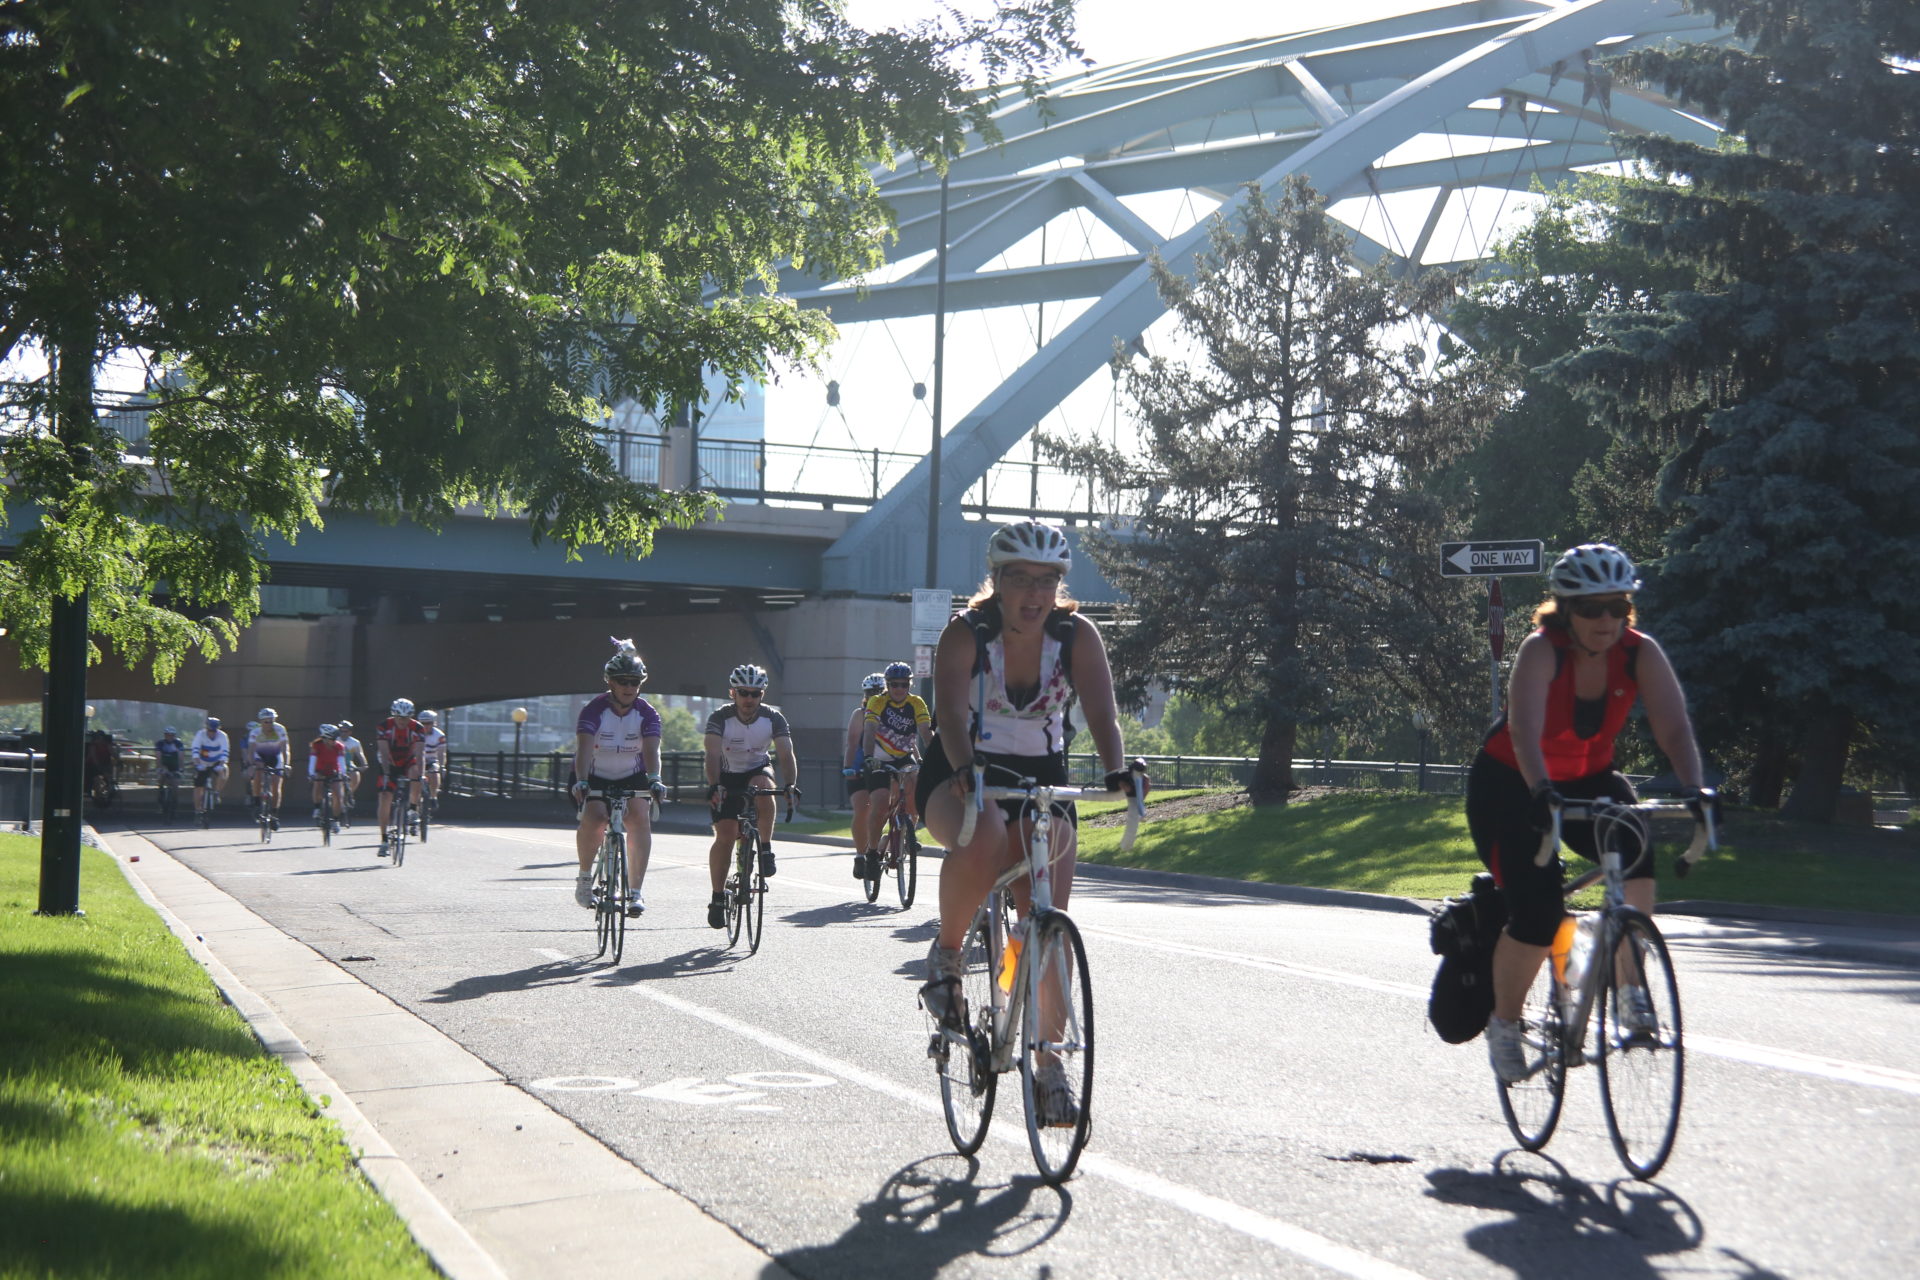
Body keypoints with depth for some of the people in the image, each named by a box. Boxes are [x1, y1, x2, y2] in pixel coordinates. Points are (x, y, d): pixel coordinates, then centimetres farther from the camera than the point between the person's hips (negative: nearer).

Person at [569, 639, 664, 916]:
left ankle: (634, 891, -19)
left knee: (640, 818, -23)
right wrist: (581, 781, -50)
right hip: (596, 777, -2)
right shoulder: (594, 710, -19)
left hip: (632, 777, 2)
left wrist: (654, 779, -47)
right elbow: (584, 748, -33)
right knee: (594, 818, -28)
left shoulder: (647, 713, -13)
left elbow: (651, 749, -28)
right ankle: (585, 876, -3)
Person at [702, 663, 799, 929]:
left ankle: (766, 848, -21)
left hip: (757, 771, 1)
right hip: (727, 777, -1)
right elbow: (713, 754, -32)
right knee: (725, 836, -15)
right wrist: (713, 786, -49)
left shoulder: (773, 718, -17)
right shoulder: (720, 718, -21)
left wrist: (792, 784, -42)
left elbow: (786, 754, -26)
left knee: (763, 787, -36)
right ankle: (718, 897, -1)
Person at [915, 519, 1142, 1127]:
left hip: (1040, 777, 3)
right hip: (961, 774, -2)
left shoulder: (1078, 635, -12)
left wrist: (1117, 769, -43)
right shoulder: (965, 634, -18)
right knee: (984, 838, -39)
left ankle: (1050, 1069, 2)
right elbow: (950, 712, -33)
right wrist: (965, 769, -52)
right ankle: (946, 953, -13)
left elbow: (1102, 712, -23)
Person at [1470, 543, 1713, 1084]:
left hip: (1588, 779, 3)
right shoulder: (1541, 651, -26)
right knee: (1537, 914, -16)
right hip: (1510, 784, -3)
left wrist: (1695, 789, -42)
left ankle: (1629, 985, -16)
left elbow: (1675, 727, -25)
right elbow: (1525, 733, -40)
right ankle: (1503, 1022, 9)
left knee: (1636, 851, -29)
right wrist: (1542, 793, -57)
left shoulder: (1641, 653, -15)